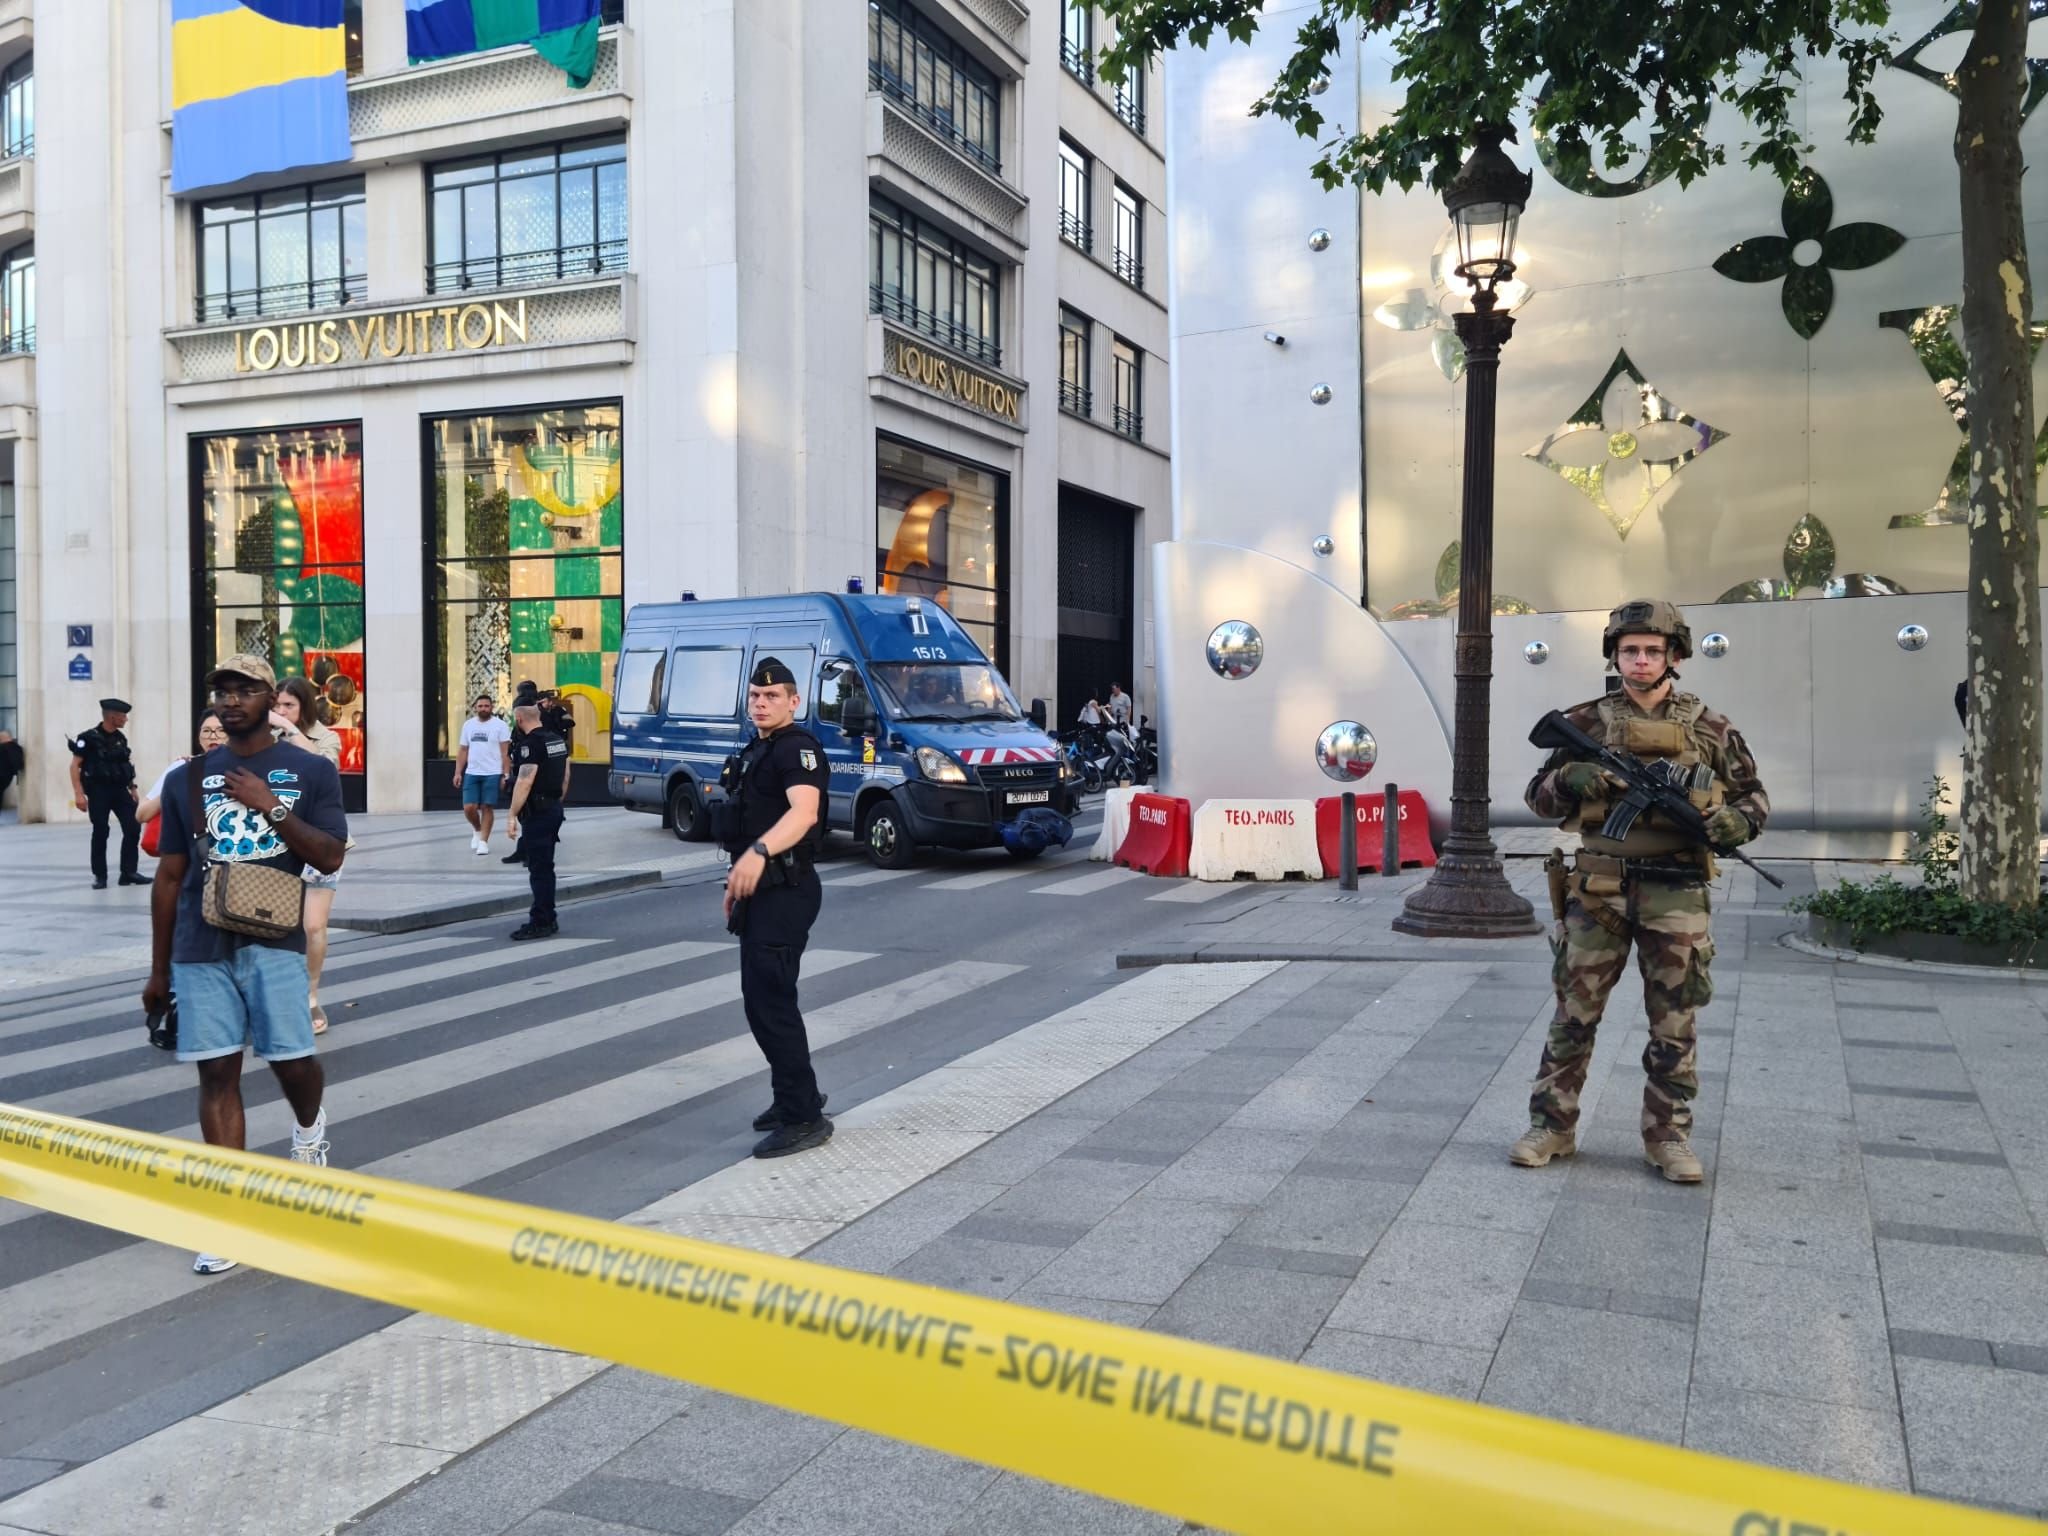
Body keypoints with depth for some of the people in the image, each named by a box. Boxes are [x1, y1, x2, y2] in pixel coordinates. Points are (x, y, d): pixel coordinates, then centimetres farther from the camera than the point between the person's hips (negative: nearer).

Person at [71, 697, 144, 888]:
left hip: (119, 790, 6)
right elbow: (75, 766, -10)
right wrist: (78, 794, -17)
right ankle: (99, 876, 11)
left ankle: (128, 873, 5)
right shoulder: (89, 738, -9)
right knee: (100, 833, 0)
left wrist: (132, 789, 15)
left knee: (133, 828, -3)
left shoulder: (120, 738, 10)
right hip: (99, 791, -5)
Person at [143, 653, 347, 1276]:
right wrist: (158, 969, 13)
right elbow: (169, 876, 12)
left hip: (273, 941, -2)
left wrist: (271, 806, -16)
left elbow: (330, 858, -6)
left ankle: (309, 1126, 32)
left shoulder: (311, 771, 2)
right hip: (200, 948, 2)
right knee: (217, 1073, 1)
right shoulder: (186, 779, 9)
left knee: (292, 1061, -4)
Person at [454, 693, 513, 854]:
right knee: (469, 808, -3)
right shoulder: (468, 724, 10)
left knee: (487, 808, 0)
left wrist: (506, 775, -11)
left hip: (493, 774, -3)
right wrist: (458, 773, 7)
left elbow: (505, 752, -5)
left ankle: (483, 841, 9)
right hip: (471, 773, 3)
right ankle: (477, 830, 26)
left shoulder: (500, 725, -3)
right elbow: (462, 751, 14)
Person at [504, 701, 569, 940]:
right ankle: (548, 918, 22)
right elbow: (566, 776, 17)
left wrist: (511, 815, -21)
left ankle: (540, 923, -4)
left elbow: (525, 782, -23)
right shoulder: (557, 740, 11)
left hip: (536, 812, -9)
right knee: (545, 867, 16)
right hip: (554, 808, 9)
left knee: (539, 869, -6)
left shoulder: (531, 744, -17)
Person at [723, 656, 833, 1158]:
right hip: (761, 888, 10)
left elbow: (804, 812, -34)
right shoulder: (757, 750, 16)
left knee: (769, 999, -12)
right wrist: (738, 880, 25)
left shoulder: (797, 747, -16)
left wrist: (759, 851, -49)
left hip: (786, 890, -10)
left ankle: (804, 1118, -8)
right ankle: (794, 1098, 26)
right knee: (764, 997, 15)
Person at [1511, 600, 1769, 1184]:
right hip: (1599, 890, 0)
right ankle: (1551, 1126, 15)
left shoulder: (1709, 728, 5)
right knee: (1574, 1014, 5)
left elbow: (1753, 797, 12)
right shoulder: (1588, 722, 5)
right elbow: (1538, 797, 7)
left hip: (1676, 895, 0)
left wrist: (1730, 823, -10)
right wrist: (1570, 780, -14)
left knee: (1674, 1025, 6)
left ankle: (1669, 1136, 19)